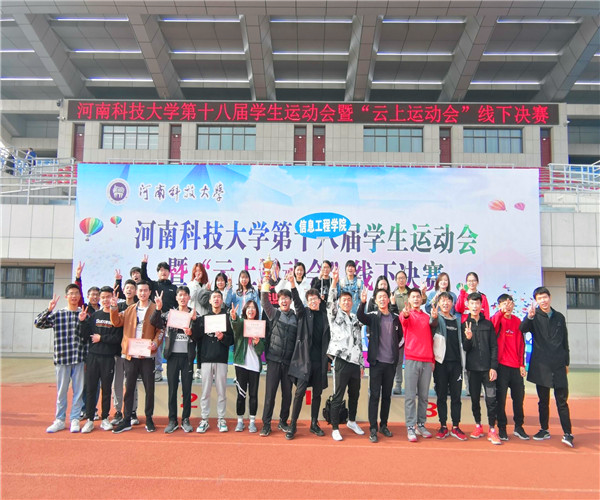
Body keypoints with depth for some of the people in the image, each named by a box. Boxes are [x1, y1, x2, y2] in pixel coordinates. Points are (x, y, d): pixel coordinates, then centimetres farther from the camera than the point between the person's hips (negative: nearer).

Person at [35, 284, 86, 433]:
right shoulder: (57, 314, 6)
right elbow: (38, 323, -3)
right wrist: (48, 310, -15)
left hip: (80, 359, 0)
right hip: (62, 359, 0)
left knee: (78, 390, 5)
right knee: (61, 391, 9)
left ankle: (75, 419, 17)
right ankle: (59, 420, 21)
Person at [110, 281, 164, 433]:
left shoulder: (155, 309, 0)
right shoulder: (130, 309, 13)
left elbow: (161, 329, -3)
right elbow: (117, 322, 4)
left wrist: (156, 342, -18)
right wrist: (114, 308, -10)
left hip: (147, 355, -3)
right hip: (130, 355, 3)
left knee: (149, 388, 4)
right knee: (129, 388, 9)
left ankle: (149, 419, 17)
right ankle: (126, 420, 17)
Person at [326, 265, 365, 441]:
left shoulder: (356, 319, 16)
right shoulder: (335, 315, 3)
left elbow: (359, 342, 18)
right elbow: (330, 301, -17)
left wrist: (362, 363, 16)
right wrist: (334, 282, -28)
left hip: (355, 362, 5)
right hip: (342, 361, -5)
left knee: (354, 395, 15)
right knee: (338, 396, 0)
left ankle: (352, 421, 35)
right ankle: (335, 428, 10)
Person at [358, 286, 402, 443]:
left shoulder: (395, 318, 8)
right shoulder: (372, 316, -2)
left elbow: (401, 336, 21)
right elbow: (360, 317, -24)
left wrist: (396, 349, 11)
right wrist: (362, 302, -40)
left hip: (391, 362, 4)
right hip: (376, 361, -3)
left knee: (387, 396, 12)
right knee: (374, 395, -2)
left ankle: (384, 425, 24)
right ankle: (373, 429, 4)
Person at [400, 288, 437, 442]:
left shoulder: (427, 317, 16)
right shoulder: (406, 315, 3)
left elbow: (431, 339, 18)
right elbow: (404, 320, -22)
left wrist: (432, 359, 8)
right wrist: (406, 314, -44)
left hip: (427, 360, 4)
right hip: (412, 359, -4)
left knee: (424, 396, 8)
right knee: (410, 395, -3)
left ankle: (421, 425, 16)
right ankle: (410, 427, 0)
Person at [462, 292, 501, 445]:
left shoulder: (488, 324, 6)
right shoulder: (465, 325, 4)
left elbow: (494, 347, 4)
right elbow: (464, 348, 2)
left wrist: (494, 367, -5)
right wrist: (468, 338, -20)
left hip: (488, 368, 0)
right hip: (472, 368, 1)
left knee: (491, 399, -3)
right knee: (475, 399, 8)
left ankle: (492, 430, 6)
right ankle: (478, 427, 23)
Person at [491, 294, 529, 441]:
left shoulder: (517, 321, 11)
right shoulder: (497, 319, -1)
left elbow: (521, 343, 12)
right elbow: (492, 325, -27)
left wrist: (522, 364, 8)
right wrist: (502, 311, -33)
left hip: (516, 366, 4)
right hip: (501, 365, -4)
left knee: (519, 397, 8)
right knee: (501, 398, 1)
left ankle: (518, 427, 23)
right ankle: (502, 428, 12)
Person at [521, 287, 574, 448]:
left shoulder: (559, 317, 10)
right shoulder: (534, 316, 0)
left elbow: (565, 341, 17)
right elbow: (523, 329, -21)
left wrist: (566, 362, 15)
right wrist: (529, 317, -41)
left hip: (558, 366, 2)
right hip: (541, 366, -1)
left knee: (562, 400, 0)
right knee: (543, 401, 8)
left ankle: (567, 433, 5)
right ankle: (544, 430, 19)